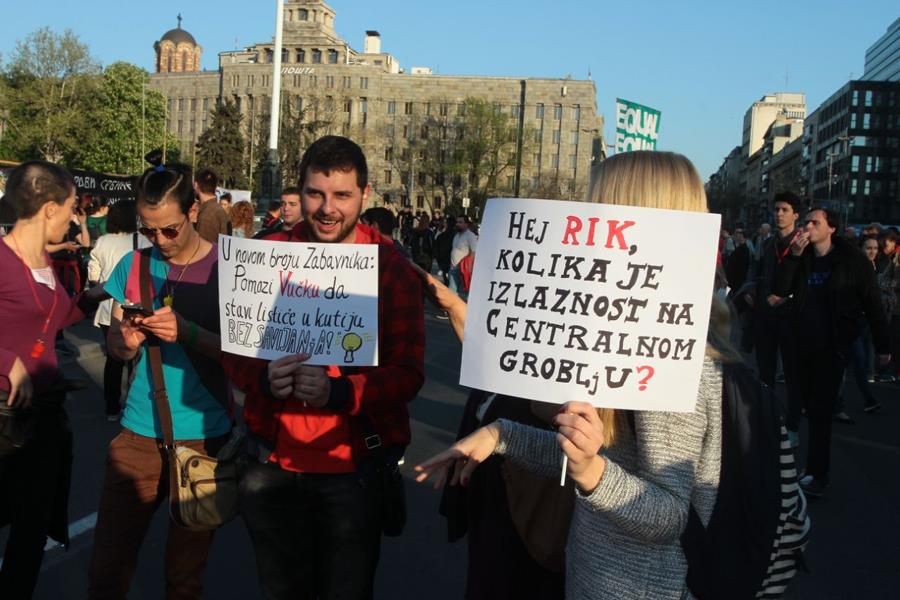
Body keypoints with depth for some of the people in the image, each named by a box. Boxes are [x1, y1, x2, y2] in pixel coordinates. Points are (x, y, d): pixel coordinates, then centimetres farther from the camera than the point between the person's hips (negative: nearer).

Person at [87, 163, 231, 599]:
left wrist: (187, 331, -25)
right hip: (138, 432, 3)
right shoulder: (133, 266, 5)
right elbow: (114, 347, 9)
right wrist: (126, 341, -14)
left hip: (204, 436, -3)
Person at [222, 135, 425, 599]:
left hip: (354, 466, -2)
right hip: (273, 461, 3)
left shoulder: (392, 267, -9)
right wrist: (263, 376, -22)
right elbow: (234, 348, 1)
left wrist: (339, 391, -31)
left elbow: (408, 373, -13)